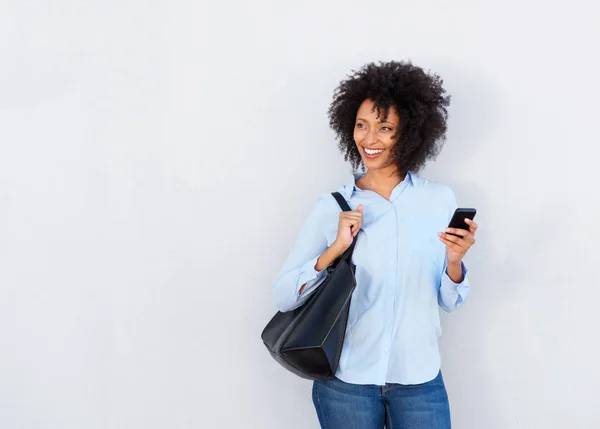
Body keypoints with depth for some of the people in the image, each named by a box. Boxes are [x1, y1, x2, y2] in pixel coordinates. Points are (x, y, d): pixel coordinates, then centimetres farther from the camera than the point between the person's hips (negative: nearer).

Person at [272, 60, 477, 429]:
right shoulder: (332, 207, -2)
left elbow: (450, 301, 4)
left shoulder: (441, 200, -1)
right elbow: (284, 297, -7)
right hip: (345, 382, 0)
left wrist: (454, 261, -14)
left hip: (419, 380, 1)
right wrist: (335, 249, -18)